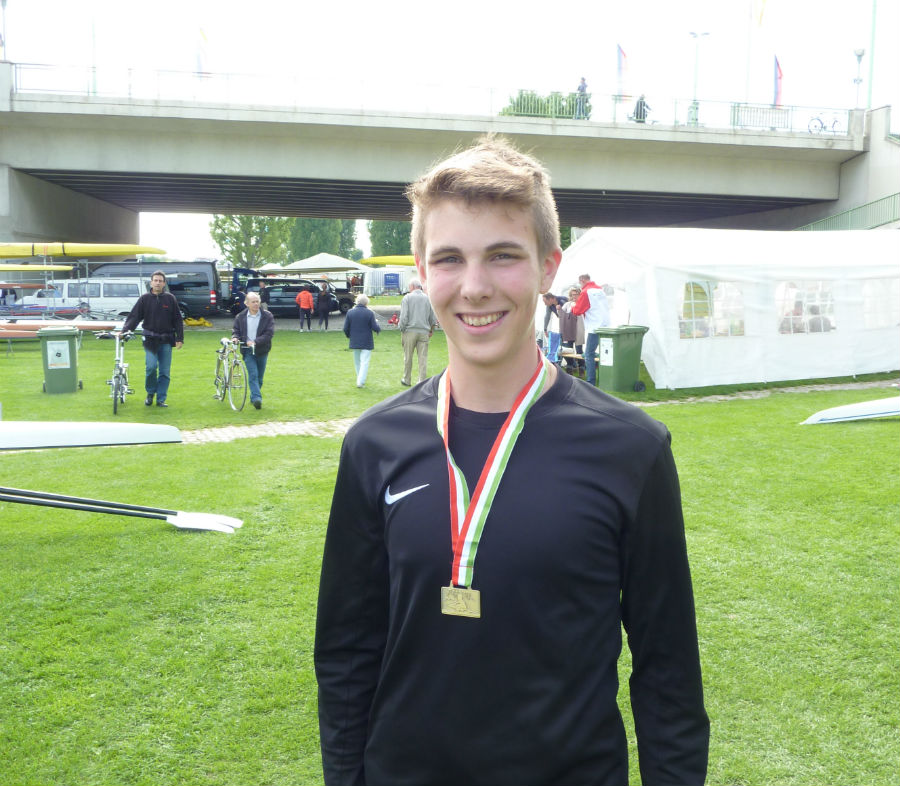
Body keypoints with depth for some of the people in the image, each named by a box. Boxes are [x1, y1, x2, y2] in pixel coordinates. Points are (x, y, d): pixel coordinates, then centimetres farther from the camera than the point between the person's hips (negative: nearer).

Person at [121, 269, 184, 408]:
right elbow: (134, 317, 0)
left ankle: (161, 399, 11)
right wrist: (124, 331, -14)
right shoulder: (144, 299, 3)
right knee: (151, 367, -12)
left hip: (166, 341, 1)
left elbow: (178, 320, 7)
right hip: (150, 340, -1)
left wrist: (180, 338, 1)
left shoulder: (170, 299, 5)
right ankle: (150, 393, 11)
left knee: (165, 371, 2)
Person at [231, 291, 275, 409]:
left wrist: (256, 341, -23)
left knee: (259, 377, 10)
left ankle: (254, 397, 28)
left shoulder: (267, 316, -4)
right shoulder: (240, 317, 3)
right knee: (253, 375, -15)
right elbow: (235, 330, 13)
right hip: (248, 351, -1)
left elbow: (269, 333, -11)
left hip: (262, 350, 1)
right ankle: (256, 398, -22)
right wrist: (235, 337, -11)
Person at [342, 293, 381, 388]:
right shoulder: (369, 313, -11)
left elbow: (346, 328, -1)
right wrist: (377, 323, 12)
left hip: (354, 342, 3)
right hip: (367, 343, -3)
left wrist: (349, 336, 19)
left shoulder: (350, 312, -3)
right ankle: (361, 382, -10)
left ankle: (360, 380, 25)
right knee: (364, 362, -1)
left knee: (357, 362, 16)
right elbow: (376, 328, -10)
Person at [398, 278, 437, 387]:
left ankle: (407, 380, 21)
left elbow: (403, 317, -8)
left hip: (410, 330, -2)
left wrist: (402, 329, 3)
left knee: (408, 357, 10)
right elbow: (433, 318, 8)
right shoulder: (428, 298, 6)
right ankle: (422, 382, 2)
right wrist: (431, 330, 20)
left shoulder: (407, 298, -3)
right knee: (423, 358, 2)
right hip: (424, 332, 2)